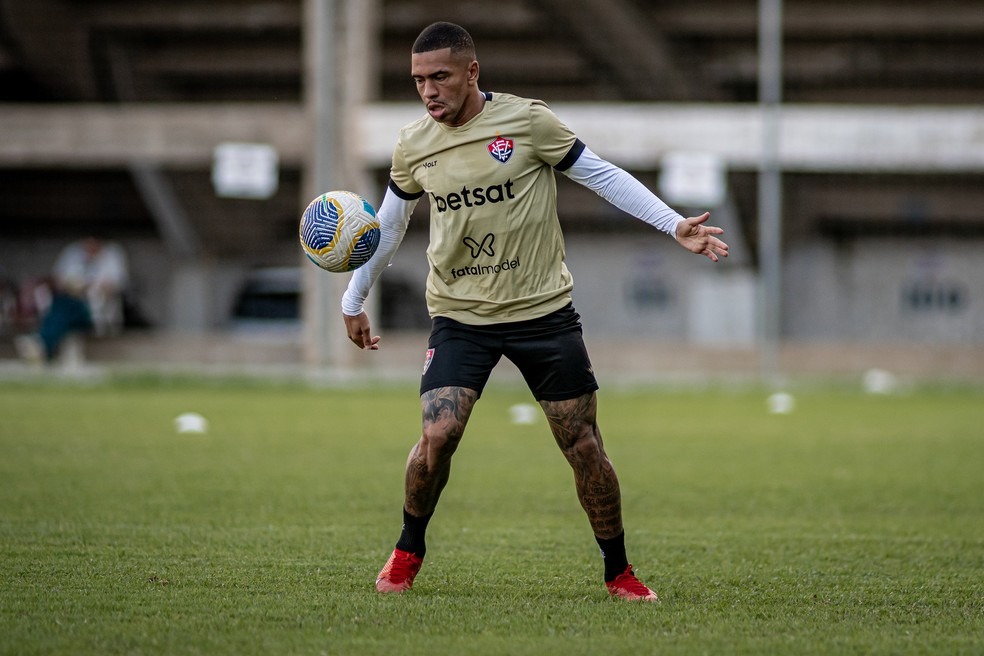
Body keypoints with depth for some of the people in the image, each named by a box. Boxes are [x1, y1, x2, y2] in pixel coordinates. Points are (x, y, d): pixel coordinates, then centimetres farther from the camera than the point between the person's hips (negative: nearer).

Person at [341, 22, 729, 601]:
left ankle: (619, 572, 16)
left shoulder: (527, 121, -8)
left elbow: (602, 175, -3)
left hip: (543, 310, -1)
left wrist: (674, 225, -11)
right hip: (460, 317, 1)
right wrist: (355, 300, 21)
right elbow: (388, 226, 17)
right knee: (438, 434, -17)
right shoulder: (413, 146, 2)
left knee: (584, 445, -1)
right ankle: (408, 552, 9)